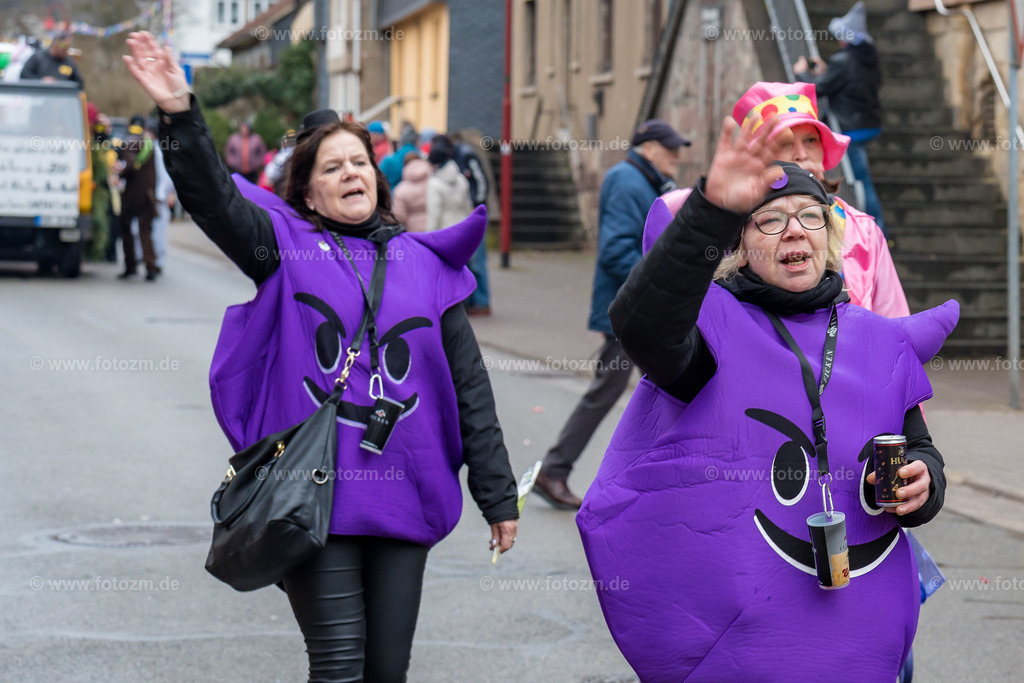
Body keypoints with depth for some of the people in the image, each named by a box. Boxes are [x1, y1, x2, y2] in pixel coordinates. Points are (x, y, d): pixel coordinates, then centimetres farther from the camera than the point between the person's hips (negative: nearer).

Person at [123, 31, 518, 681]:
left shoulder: (424, 264, 9)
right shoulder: (289, 248, 4)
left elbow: (470, 388, 10)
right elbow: (215, 199, -13)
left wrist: (498, 496, 9)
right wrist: (181, 116, -29)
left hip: (403, 498, 3)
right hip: (315, 496, -3)